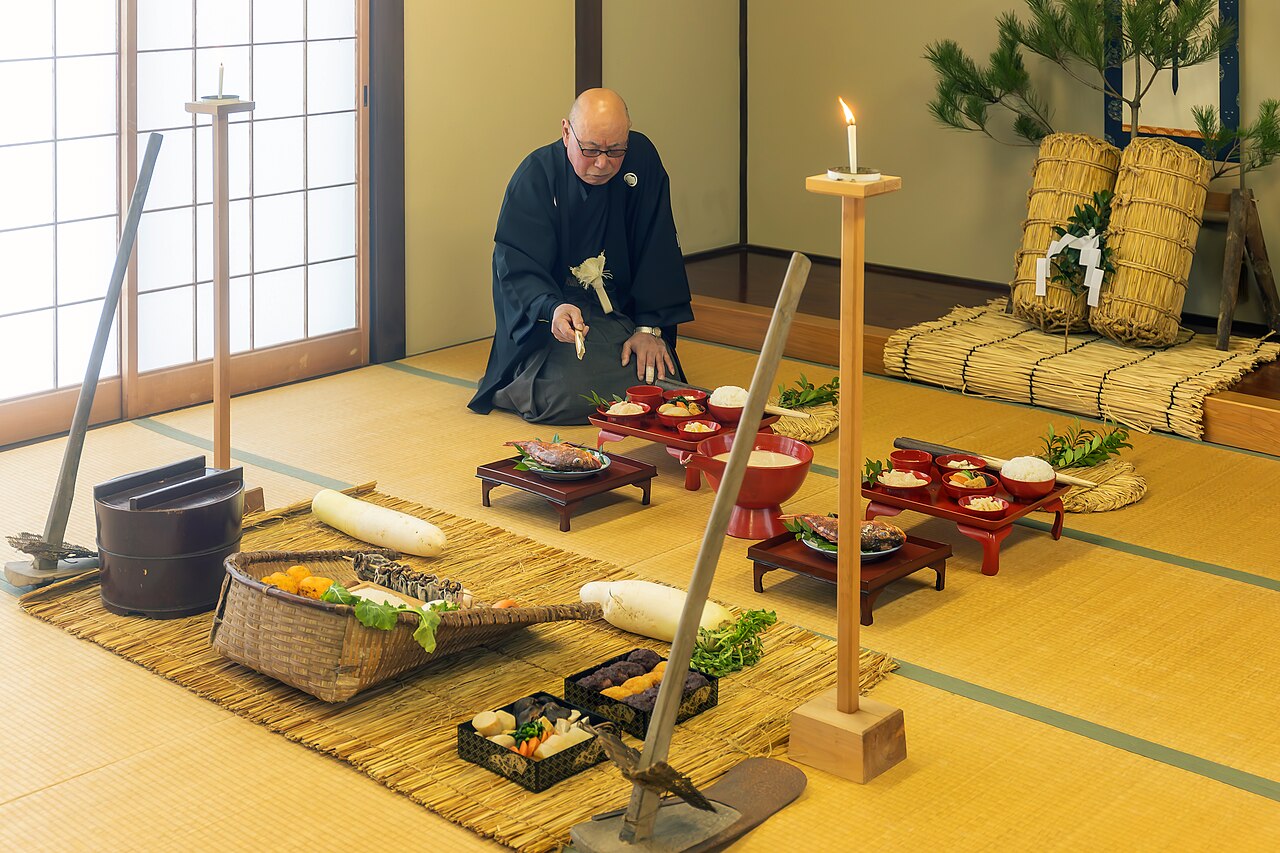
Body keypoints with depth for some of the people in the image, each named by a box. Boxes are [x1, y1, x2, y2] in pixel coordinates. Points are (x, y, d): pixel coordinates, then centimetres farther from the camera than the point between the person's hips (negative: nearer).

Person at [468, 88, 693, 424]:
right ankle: (516, 386, 10)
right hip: (548, 319, -4)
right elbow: (516, 267, -18)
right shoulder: (535, 175, -13)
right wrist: (553, 309, -39)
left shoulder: (641, 158, -5)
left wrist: (649, 327, -11)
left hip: (621, 314, 4)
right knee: (569, 393, -27)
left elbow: (658, 252, -2)